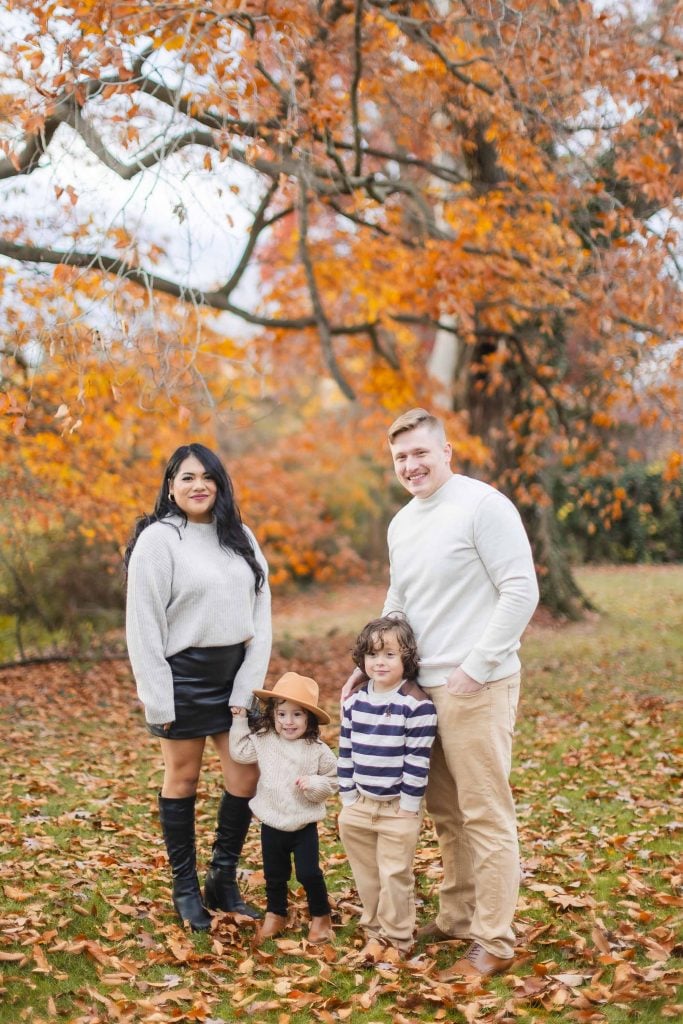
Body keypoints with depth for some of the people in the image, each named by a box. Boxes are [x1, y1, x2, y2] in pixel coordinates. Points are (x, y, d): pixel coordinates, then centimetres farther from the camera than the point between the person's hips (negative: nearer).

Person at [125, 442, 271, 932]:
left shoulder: (240, 538, 7)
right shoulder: (158, 539, -8)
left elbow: (260, 611, 5)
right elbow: (143, 624, -10)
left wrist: (249, 684, -4)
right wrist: (158, 699, -13)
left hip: (236, 673, 5)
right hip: (184, 675, -5)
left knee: (246, 777, 4)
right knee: (183, 781, 6)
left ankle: (223, 881, 20)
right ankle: (185, 888, 20)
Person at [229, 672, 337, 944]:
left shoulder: (318, 750, -10)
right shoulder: (263, 741, -4)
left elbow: (332, 781, -5)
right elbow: (239, 752, 8)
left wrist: (314, 784, -23)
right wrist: (240, 721, 2)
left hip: (304, 825, -3)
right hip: (272, 824, 3)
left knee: (309, 873, 0)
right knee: (274, 875, 15)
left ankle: (320, 917, 21)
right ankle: (275, 915, 35)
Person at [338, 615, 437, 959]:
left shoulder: (417, 704, -15)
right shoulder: (354, 701, 3)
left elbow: (418, 760, -15)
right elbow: (346, 752, 8)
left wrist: (408, 806, -14)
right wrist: (348, 797, 6)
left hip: (398, 808, -5)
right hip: (360, 804, 5)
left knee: (395, 875, 2)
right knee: (366, 875, 14)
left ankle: (397, 939, 18)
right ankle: (374, 932, 29)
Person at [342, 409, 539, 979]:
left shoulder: (482, 506, -11)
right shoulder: (401, 525, 14)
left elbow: (521, 591, -15)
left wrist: (475, 668, -16)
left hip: (476, 687, -8)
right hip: (420, 687, 8)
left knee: (485, 815, -2)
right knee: (445, 813, 15)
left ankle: (495, 943, 7)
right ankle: (457, 918, 28)